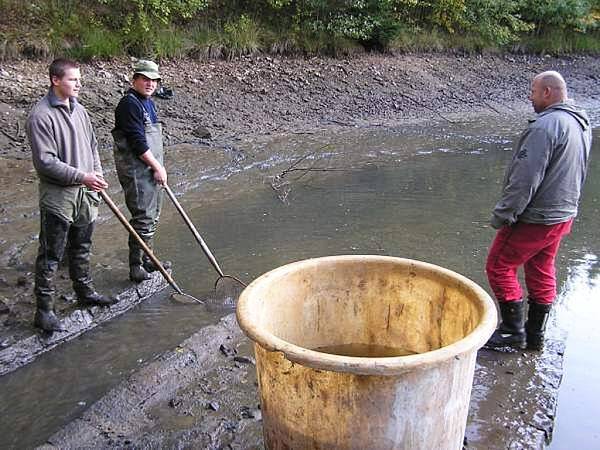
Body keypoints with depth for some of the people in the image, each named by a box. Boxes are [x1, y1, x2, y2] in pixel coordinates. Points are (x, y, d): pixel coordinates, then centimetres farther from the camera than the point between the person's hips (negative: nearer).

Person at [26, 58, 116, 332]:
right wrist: (81, 176, -23)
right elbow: (45, 161, -20)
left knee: (81, 248, 21)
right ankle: (44, 310, 11)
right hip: (58, 198, -7)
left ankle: (85, 292, 37)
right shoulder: (41, 115, -16)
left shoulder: (79, 110, 8)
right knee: (51, 255, 2)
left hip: (86, 195, 7)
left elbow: (92, 146, 18)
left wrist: (97, 172, 4)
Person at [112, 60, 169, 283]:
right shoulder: (129, 104, -15)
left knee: (153, 216, 16)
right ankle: (136, 266, 2)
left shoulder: (148, 103, 16)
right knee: (143, 218, -9)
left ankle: (147, 259, 28)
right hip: (136, 170, -10)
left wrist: (158, 167, 17)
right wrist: (157, 167, -16)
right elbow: (137, 142, -21)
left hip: (150, 169, 10)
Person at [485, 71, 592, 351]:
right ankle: (535, 336, 28)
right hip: (564, 214, 9)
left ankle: (513, 330, 11)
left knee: (499, 266, 4)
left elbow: (525, 179, -25)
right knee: (542, 273, 18)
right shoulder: (581, 125, 9)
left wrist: (502, 215, -17)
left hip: (534, 219, -9)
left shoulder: (545, 126, -22)